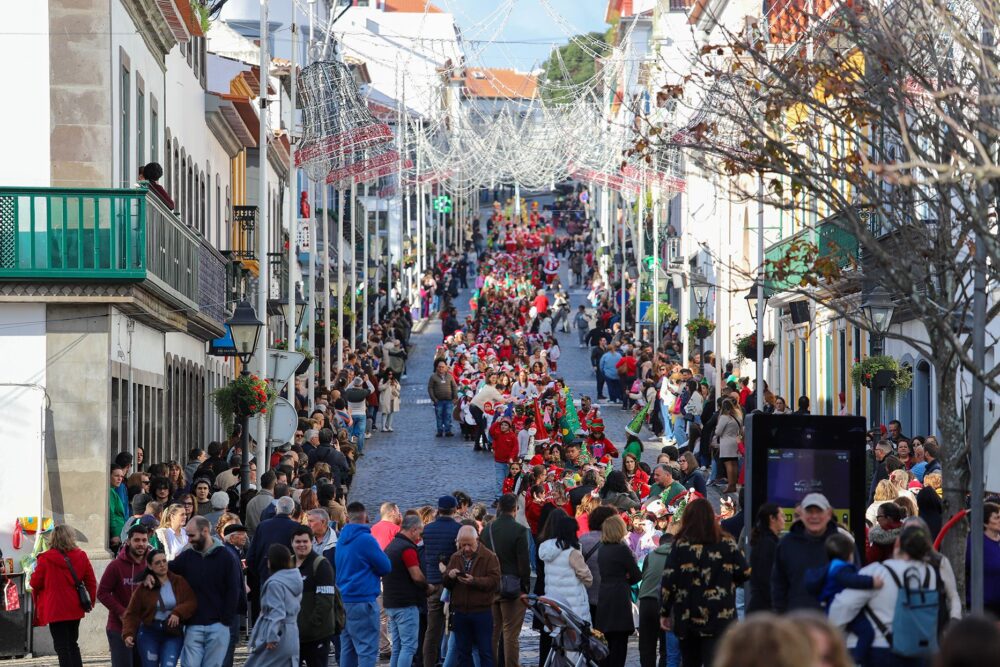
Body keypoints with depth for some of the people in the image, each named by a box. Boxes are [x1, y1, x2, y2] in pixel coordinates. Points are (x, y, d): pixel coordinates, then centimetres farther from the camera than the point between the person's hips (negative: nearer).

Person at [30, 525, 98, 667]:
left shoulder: (45, 559, -12)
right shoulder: (81, 556, -1)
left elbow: (35, 583, -4)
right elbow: (91, 581, 2)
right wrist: (90, 601, 14)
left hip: (55, 609, -4)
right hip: (75, 608, 4)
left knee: (62, 647, -2)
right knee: (72, 644, 19)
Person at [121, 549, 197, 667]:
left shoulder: (179, 582, 1)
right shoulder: (143, 587, -2)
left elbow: (192, 602, -3)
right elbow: (132, 613, -1)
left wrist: (178, 613, -20)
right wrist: (128, 634, -14)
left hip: (173, 635, 0)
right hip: (149, 634, 0)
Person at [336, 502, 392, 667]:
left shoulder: (342, 539, 10)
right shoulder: (366, 539, -12)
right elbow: (386, 567, -7)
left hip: (344, 599, 8)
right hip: (362, 601, -8)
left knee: (347, 650, 11)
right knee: (368, 650, -7)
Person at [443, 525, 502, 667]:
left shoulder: (489, 557, -4)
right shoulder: (455, 557, 12)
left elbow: (494, 581, -13)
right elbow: (445, 583, 14)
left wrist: (474, 581, -25)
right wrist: (449, 576, -9)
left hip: (482, 611, -5)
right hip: (460, 611, 5)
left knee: (485, 651, 0)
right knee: (463, 651, 10)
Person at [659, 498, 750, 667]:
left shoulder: (680, 545, -2)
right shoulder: (727, 544, 0)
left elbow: (668, 581, -5)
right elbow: (745, 573, 2)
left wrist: (665, 612, 3)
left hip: (686, 616, 1)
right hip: (720, 616, -1)